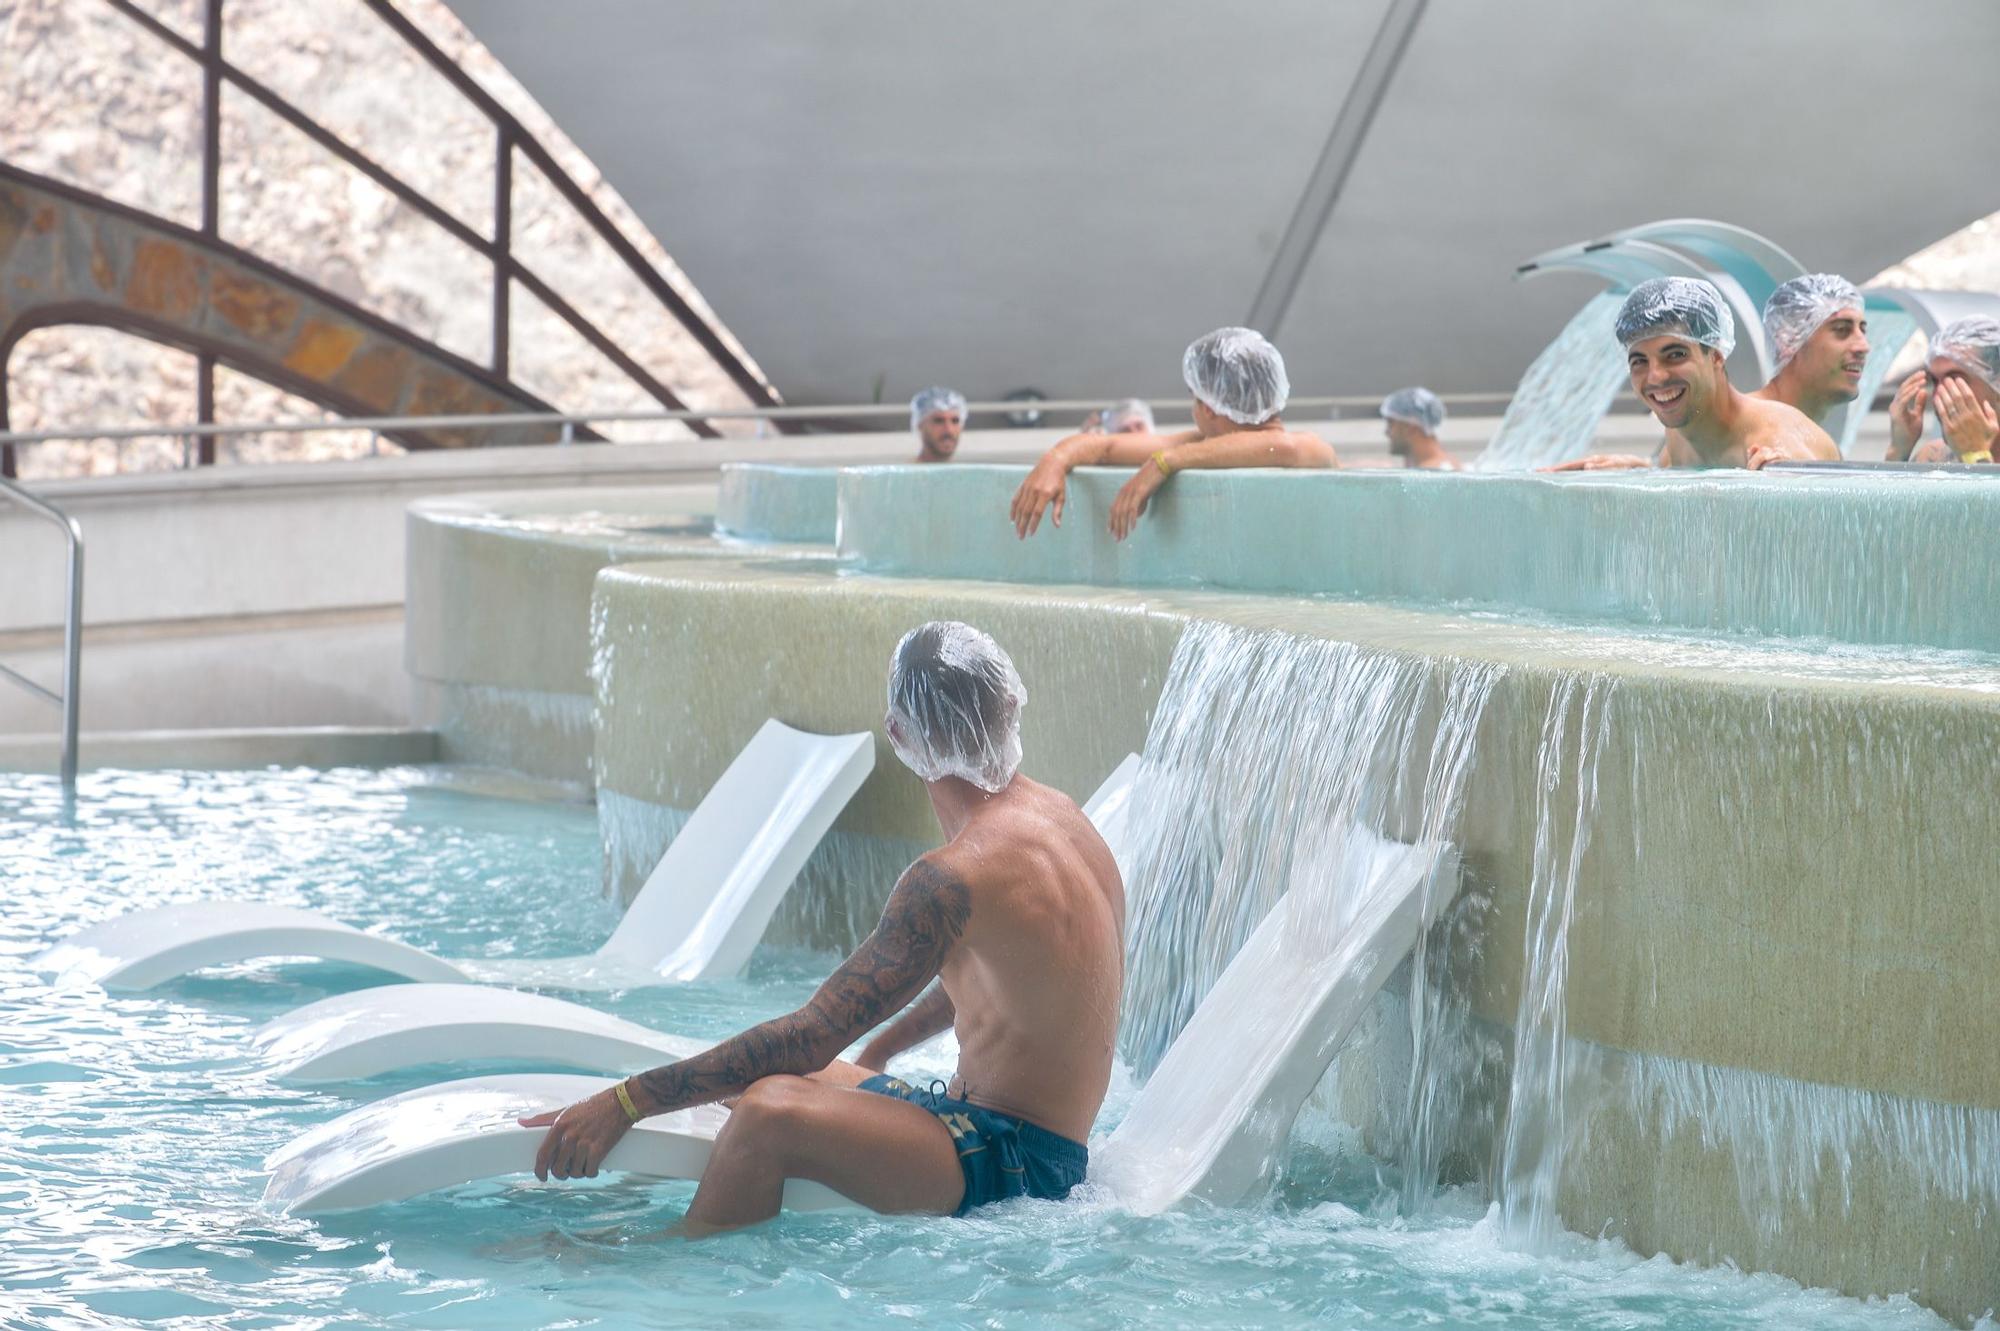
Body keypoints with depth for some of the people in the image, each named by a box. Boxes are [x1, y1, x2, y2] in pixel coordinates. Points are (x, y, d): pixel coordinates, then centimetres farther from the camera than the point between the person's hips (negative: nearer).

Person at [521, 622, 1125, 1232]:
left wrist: (625, 1102, -22)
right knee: (790, 1077, 26)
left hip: (1012, 1168, -11)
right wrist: (880, 1046, 40)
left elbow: (812, 1035, -25)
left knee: (770, 1113, -31)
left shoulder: (954, 878, -24)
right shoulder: (1056, 813, 8)